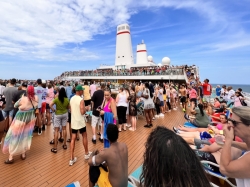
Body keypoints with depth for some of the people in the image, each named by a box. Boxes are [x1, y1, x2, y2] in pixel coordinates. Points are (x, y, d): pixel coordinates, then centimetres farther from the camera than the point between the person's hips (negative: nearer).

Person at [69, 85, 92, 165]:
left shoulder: (71, 99, 7)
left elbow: (71, 110, 15)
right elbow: (82, 112, -21)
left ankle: (72, 159, 13)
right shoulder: (81, 100, -17)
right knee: (84, 136, 13)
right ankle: (87, 153, 29)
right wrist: (86, 108, -1)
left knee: (73, 139, 9)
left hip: (73, 121, 6)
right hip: (80, 122, -6)